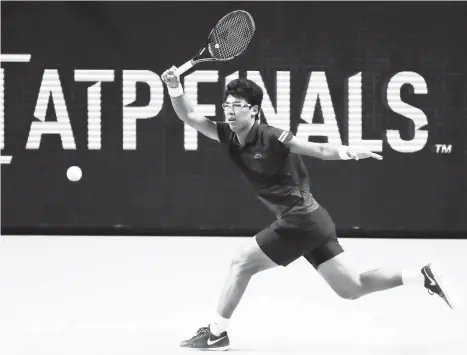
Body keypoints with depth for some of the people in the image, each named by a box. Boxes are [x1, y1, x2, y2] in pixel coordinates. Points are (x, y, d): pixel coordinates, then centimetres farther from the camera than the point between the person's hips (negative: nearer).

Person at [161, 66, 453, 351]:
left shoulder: (270, 137, -14)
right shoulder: (229, 136, 8)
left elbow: (319, 150, -15)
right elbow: (189, 116, 10)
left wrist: (345, 151, -34)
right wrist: (175, 87, -6)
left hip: (300, 220, -8)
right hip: (311, 221, 8)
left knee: (242, 263, 0)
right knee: (352, 288, 9)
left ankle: (216, 333, 11)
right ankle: (422, 276, 9)